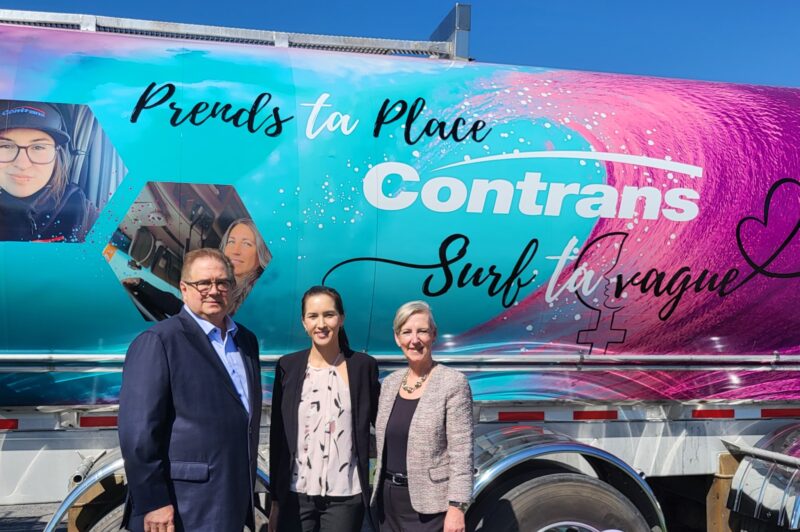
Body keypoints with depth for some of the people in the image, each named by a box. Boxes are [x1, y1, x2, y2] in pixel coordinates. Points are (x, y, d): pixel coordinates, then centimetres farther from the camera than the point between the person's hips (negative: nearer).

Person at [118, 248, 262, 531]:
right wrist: (153, 503, -17)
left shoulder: (247, 341, 10)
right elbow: (138, 432, -16)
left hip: (234, 505, 7)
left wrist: (248, 490, 16)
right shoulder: (157, 341, -11)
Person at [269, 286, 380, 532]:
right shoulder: (288, 366, 0)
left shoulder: (363, 365, -2)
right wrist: (276, 499, 4)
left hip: (346, 497, -1)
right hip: (296, 495, 1)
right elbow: (278, 436, 3)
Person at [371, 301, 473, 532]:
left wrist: (456, 507, -17)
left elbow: (461, 453, -14)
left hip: (428, 503, -5)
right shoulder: (390, 383, 6)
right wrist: (380, 491, 14)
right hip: (389, 497, 6)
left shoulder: (453, 382, -11)